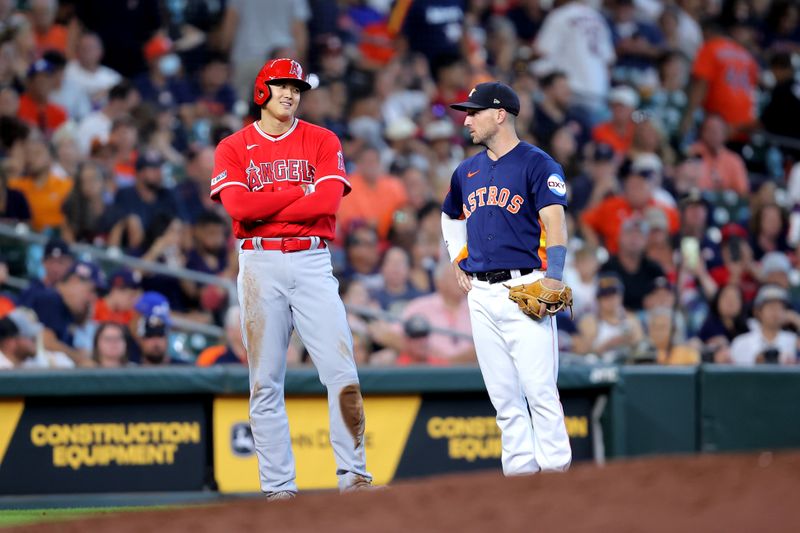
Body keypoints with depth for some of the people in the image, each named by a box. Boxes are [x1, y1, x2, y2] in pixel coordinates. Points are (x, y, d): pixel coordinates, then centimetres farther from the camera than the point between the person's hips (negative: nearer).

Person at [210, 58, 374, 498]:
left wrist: (265, 210, -6)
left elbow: (327, 200, -7)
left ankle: (353, 475, -6)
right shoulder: (232, 149, 9)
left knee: (342, 373, -10)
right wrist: (300, 191, -6)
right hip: (259, 266, 0)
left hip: (312, 262, 0)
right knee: (265, 381, -1)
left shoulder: (322, 142, 10)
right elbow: (238, 206, -9)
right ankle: (278, 486, 2)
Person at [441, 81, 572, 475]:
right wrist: (458, 261, 18)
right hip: (481, 294, 6)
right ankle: (519, 469, 8)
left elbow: (554, 221, -13)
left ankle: (556, 468, -8)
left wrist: (553, 278, -25)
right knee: (503, 395, 6)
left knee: (539, 388, -11)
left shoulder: (536, 163, -4)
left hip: (524, 289, -6)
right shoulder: (468, 171, 17)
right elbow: (450, 217, 34)